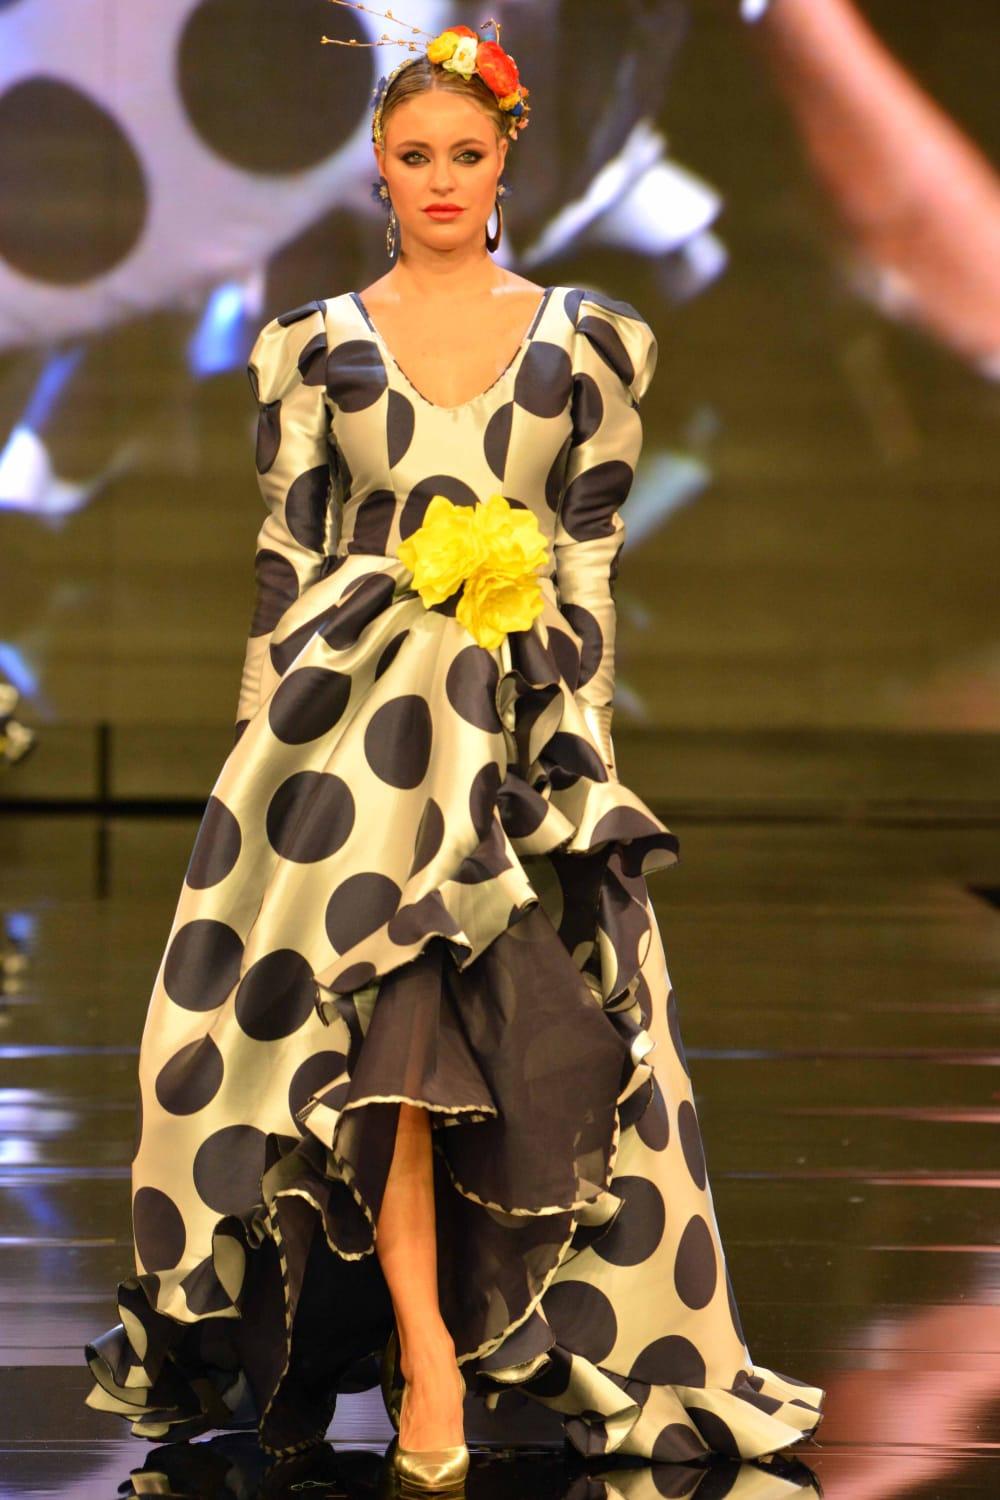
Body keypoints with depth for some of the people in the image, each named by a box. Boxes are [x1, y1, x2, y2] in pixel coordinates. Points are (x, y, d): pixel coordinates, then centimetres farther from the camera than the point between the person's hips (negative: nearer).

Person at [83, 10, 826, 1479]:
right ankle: (428, 1362, -11)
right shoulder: (317, 343, 7)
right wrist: (266, 738, 1)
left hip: (524, 721, 1)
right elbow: (285, 555, 7)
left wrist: (581, 734, 0)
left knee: (529, 1040, -2)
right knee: (380, 1022, -12)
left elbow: (594, 557, 7)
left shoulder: (583, 339, 8)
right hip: (354, 712, -1)